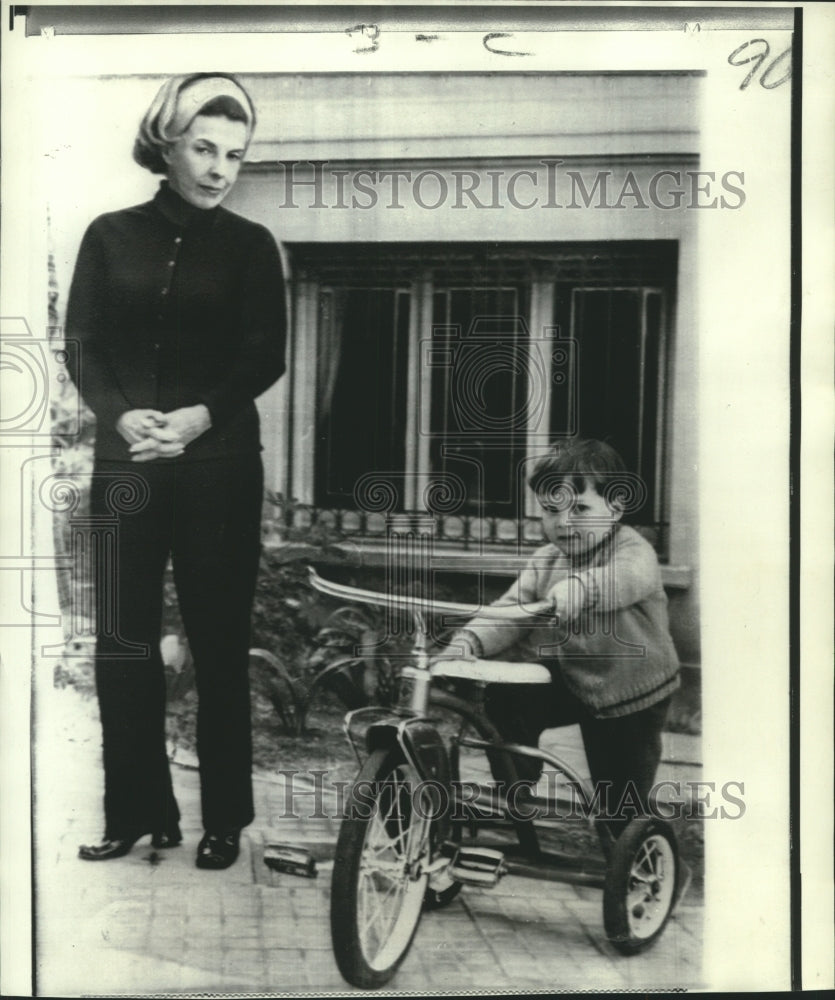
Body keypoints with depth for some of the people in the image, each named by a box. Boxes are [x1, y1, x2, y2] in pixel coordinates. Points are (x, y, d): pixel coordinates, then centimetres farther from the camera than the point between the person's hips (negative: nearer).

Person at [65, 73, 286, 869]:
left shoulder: (250, 245, 4)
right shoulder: (111, 236, 8)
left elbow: (265, 357, -3)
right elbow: (82, 343, 3)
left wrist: (202, 416, -19)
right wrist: (119, 415, -15)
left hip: (219, 466, -2)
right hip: (126, 461, 2)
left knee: (218, 642, 2)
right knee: (122, 642, 3)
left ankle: (224, 818, 12)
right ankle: (136, 811, 14)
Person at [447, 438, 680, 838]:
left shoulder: (635, 553, -20)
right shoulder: (546, 560, -2)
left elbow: (611, 582, -44)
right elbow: (510, 608, -14)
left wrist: (561, 600, -64)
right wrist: (468, 642, -34)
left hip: (631, 696, -4)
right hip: (567, 679, 5)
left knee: (622, 806, 1)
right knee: (505, 699, -19)